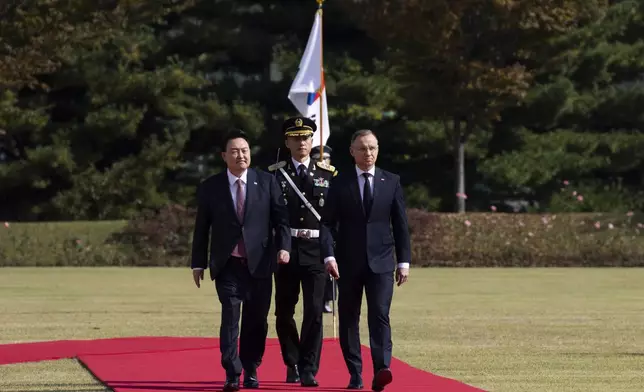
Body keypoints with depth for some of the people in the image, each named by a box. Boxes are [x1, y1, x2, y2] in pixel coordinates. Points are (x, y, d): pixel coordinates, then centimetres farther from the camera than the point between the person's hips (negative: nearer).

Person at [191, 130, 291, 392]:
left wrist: (283, 246, -11)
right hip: (228, 264, -1)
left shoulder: (267, 182, 5)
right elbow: (202, 228, 7)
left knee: (257, 320, 6)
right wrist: (198, 262, 6)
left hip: (260, 263, 1)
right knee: (230, 317, -12)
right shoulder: (210, 187, 3)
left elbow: (281, 219, 4)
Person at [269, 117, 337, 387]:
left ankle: (309, 370, -4)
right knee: (284, 312, 7)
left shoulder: (327, 174, 6)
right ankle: (293, 364, 25)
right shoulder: (275, 173, 5)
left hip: (316, 250, -1)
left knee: (314, 311, -8)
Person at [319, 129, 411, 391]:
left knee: (379, 315, -14)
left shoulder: (391, 182, 6)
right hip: (348, 262, 1)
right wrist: (329, 256, -12)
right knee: (348, 319, 4)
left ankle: (381, 370, -24)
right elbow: (327, 222, 0)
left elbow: (400, 224, 8)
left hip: (381, 262, -1)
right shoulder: (340, 183, 3)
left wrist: (404, 261, 3)